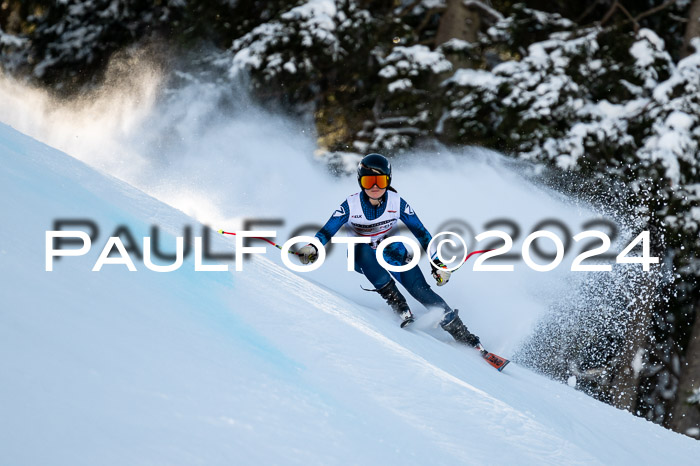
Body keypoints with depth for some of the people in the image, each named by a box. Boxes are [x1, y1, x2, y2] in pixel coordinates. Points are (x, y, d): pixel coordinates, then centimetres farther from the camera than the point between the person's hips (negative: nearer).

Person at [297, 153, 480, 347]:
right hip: (362, 258, 0)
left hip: (393, 252, 0)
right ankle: (400, 308, -32)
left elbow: (420, 232, -8)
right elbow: (327, 231, -18)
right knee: (364, 250, -37)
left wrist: (437, 262, -12)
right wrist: (312, 247, -39)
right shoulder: (351, 206, -19)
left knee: (420, 289, -21)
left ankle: (463, 335, -15)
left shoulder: (397, 203, -16)